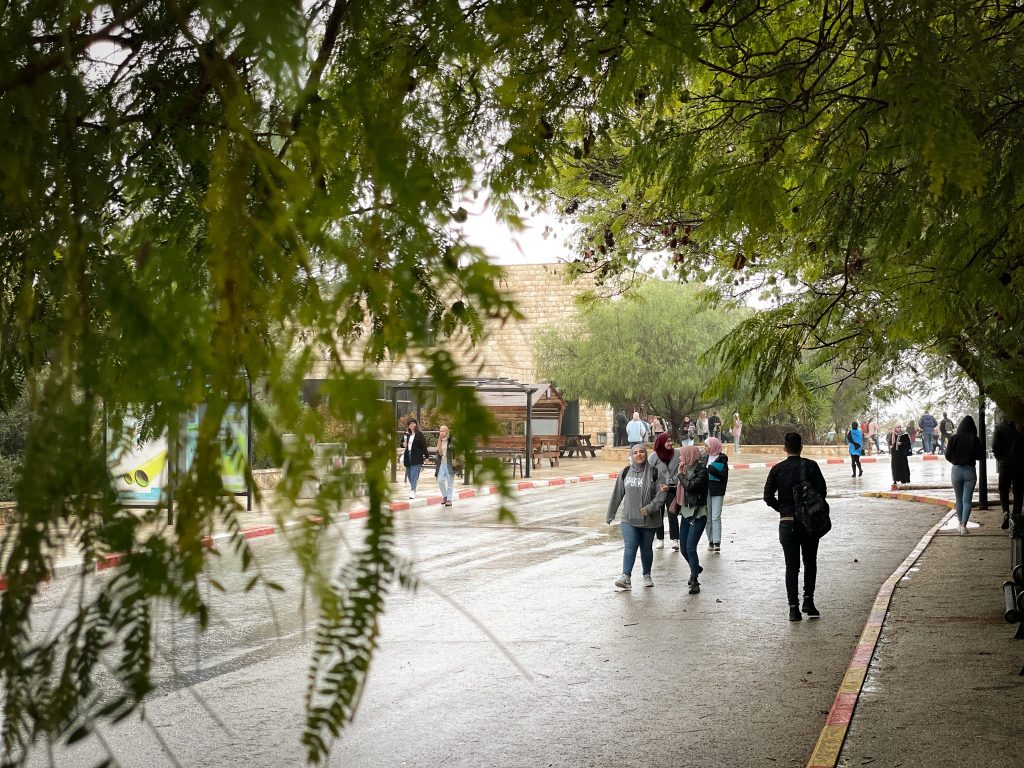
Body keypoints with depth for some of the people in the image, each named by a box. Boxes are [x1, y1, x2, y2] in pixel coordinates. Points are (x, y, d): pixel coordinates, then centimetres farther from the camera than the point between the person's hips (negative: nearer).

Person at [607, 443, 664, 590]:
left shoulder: (654, 472, -3)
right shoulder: (625, 472, 4)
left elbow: (661, 494, -6)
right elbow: (617, 494, 10)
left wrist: (651, 507, -20)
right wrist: (610, 514, 13)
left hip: (649, 519, -1)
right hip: (629, 518, 1)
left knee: (646, 548, 11)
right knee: (630, 546, -13)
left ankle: (647, 575, 29)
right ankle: (626, 577, -20)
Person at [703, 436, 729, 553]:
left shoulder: (722, 459, -5)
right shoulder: (705, 458, 11)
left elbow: (724, 476, -10)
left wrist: (711, 470, -20)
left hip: (717, 491, -5)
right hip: (706, 490, 5)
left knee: (716, 517, -9)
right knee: (707, 517, 7)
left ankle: (717, 542, -9)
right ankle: (710, 541, 15)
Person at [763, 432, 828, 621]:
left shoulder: (778, 469, -1)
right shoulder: (811, 466, -4)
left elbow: (768, 496, -6)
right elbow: (822, 491, -8)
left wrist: (782, 508, 9)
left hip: (786, 522, 1)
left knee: (791, 566, 6)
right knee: (810, 563, 15)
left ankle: (793, 607, 2)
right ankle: (808, 600, 2)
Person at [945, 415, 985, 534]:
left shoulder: (953, 438, -6)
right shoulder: (975, 439, -9)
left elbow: (947, 456, -3)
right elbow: (981, 457, -6)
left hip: (956, 470, 1)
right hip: (970, 471, -1)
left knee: (959, 499, 16)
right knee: (967, 500, 0)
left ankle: (961, 523, 22)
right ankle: (964, 525, -12)